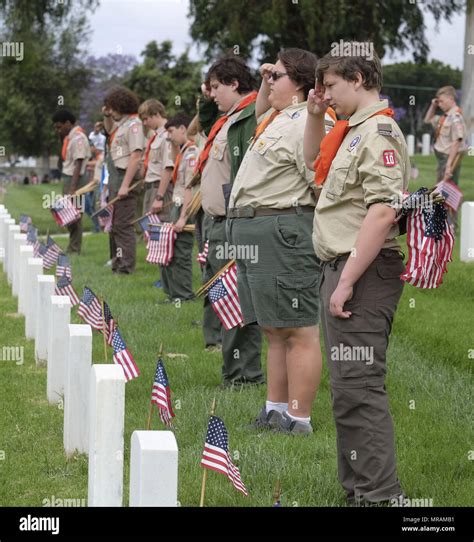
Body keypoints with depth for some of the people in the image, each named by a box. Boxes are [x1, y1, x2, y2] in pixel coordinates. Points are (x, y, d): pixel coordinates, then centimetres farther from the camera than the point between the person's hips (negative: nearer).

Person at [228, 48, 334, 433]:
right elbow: (260, 114, 44)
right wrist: (264, 84, 29)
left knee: (297, 331, -6)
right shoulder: (279, 117, 18)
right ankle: (275, 411, 24)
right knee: (275, 330, 16)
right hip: (250, 232, 11)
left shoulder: (308, 122, -14)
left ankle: (299, 420, -3)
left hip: (282, 232, -11)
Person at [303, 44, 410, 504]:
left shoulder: (378, 132, -14)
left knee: (358, 388, -12)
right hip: (338, 267, 11)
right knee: (347, 388, 16)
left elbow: (383, 212, -25)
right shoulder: (352, 131, 17)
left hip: (363, 272, -11)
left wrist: (347, 282, -25)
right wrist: (314, 117, 21)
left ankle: (380, 494, -10)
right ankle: (356, 487, 25)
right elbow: (314, 165, 38)